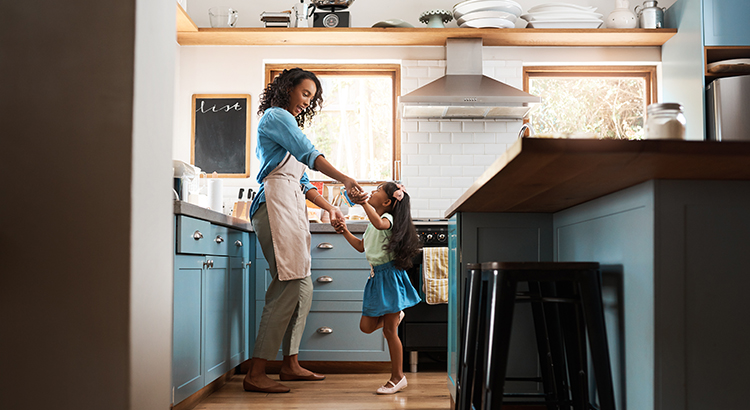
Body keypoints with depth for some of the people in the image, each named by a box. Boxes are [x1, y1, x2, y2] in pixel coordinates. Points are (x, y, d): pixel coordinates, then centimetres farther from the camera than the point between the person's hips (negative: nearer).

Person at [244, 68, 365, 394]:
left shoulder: (290, 124, 30)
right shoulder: (276, 116, 1)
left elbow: (302, 181, 27)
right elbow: (309, 154, -13)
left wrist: (329, 208, 18)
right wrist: (345, 180, -17)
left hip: (294, 207, 11)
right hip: (277, 203, -10)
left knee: (302, 287, 8)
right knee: (289, 286, -17)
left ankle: (290, 364, 14)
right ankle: (255, 373, -18)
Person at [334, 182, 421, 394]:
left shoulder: (388, 219, -11)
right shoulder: (372, 224, 17)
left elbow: (379, 223, -37)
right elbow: (361, 246, 27)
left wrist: (364, 203, -37)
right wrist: (346, 232, 18)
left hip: (390, 276, -8)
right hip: (377, 276, 8)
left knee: (389, 330, -3)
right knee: (366, 326, 6)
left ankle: (398, 377, 8)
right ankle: (394, 316, 33)